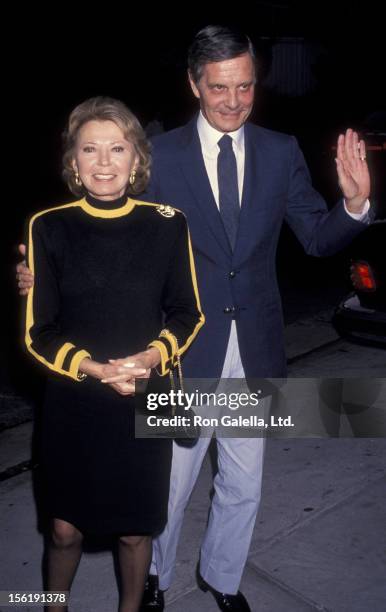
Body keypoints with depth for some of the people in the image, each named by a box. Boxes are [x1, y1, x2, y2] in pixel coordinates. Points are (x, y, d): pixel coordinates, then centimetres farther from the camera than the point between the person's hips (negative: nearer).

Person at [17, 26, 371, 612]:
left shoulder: (281, 152, 0)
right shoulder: (160, 156, -7)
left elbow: (318, 238, 2)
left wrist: (354, 204, -18)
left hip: (255, 347, 3)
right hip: (188, 347, -2)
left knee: (243, 485, 19)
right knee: (171, 483, 14)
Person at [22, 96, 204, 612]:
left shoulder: (167, 225, -5)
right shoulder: (49, 227, -6)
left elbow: (187, 315, 3)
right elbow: (38, 333, -4)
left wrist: (150, 358, -15)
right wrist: (97, 369, -19)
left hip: (146, 401, 1)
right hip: (72, 403, 0)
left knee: (136, 530, 14)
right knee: (66, 529, 14)